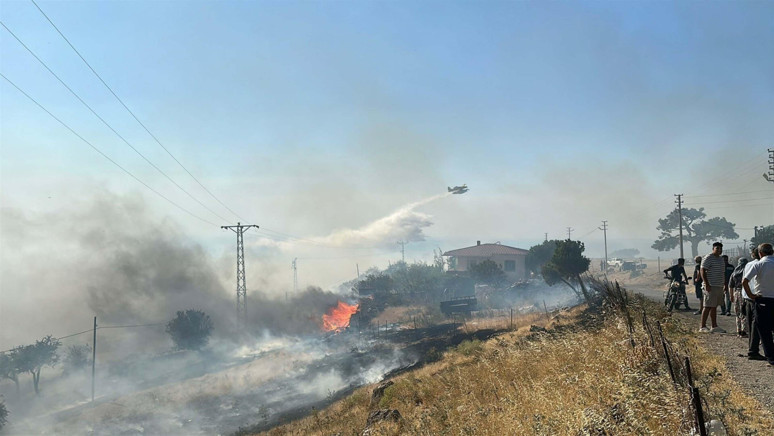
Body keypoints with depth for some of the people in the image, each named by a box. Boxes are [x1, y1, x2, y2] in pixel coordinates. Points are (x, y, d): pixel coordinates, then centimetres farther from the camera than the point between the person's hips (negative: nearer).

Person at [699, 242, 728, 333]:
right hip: (711, 287, -9)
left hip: (719, 286, 9)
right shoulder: (708, 258, -10)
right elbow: (703, 271, -16)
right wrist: (707, 284, -22)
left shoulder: (721, 259, 18)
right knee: (708, 307, -9)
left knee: (714, 307, 12)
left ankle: (714, 326, 16)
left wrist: (725, 283, 20)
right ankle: (702, 327, -7)